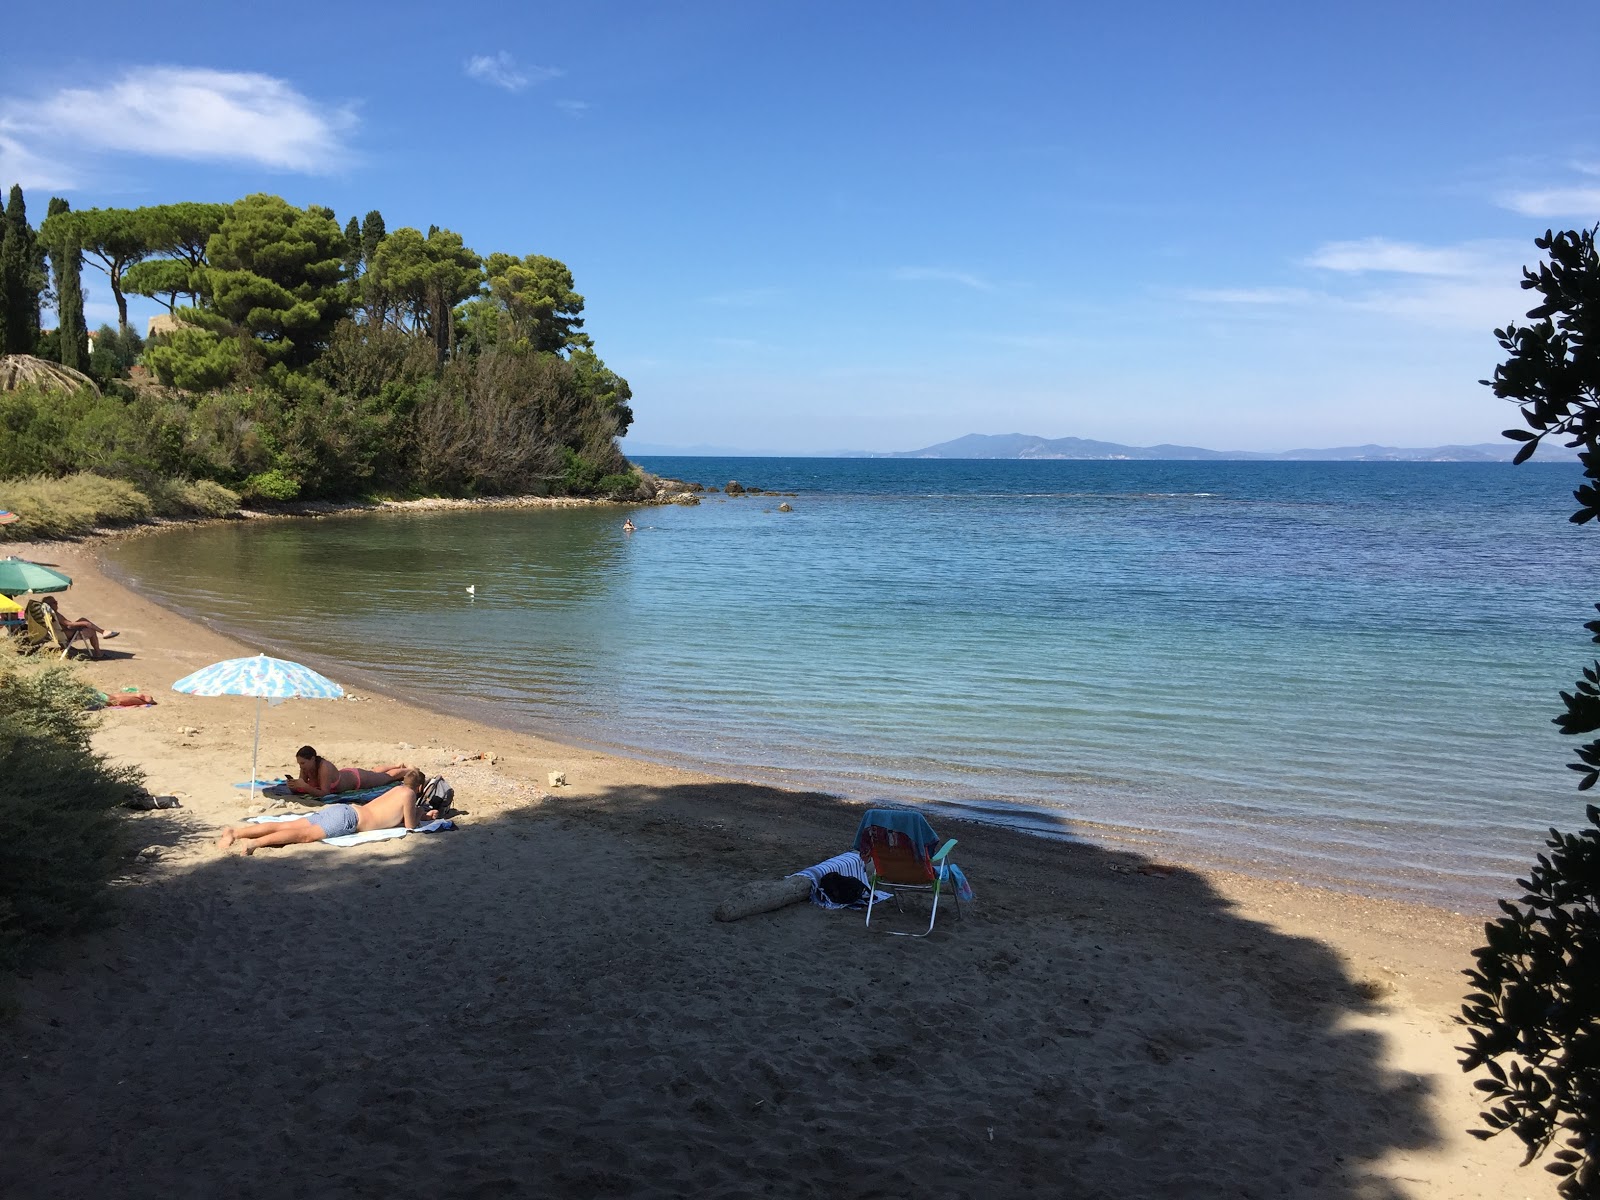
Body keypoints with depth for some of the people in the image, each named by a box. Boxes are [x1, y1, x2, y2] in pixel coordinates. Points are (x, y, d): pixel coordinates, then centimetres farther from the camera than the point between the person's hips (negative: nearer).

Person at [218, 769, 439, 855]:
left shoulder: (398, 789, 28)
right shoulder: (408, 794, 2)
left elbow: (398, 813, 44)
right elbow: (410, 826, 1)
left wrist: (423, 814, 41)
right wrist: (419, 815, 20)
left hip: (340, 809, 8)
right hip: (348, 819, -8)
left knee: (285, 826, -3)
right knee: (305, 834, -27)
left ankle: (236, 831, -14)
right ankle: (254, 843, -46)